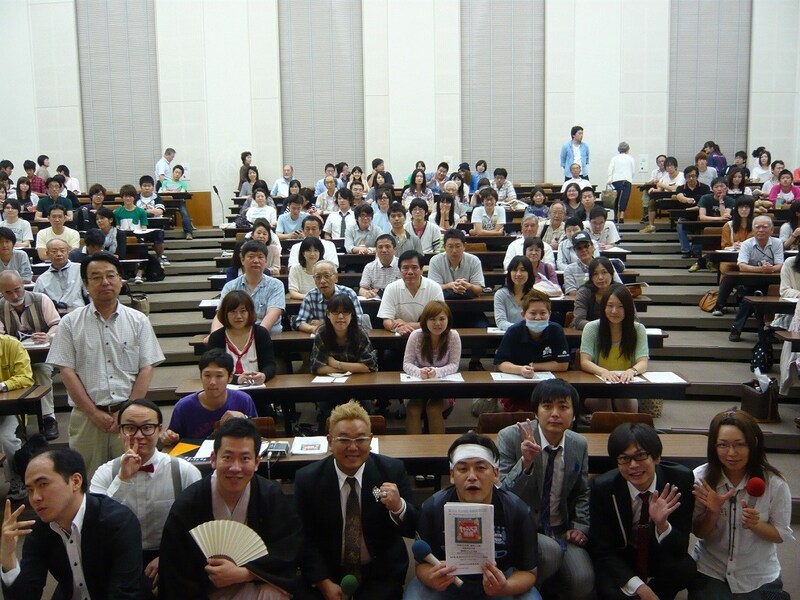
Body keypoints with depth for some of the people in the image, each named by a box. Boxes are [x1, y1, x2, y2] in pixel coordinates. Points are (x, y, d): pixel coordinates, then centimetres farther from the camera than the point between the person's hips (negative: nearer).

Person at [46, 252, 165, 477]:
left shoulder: (138, 321, 6)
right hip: (87, 415, 0)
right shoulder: (71, 323, 4)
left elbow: (146, 369, 2)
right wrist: (94, 413, -7)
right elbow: (67, 372, 0)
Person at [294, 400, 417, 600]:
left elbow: (413, 529, -6)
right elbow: (305, 538, -1)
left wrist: (399, 507, -27)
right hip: (327, 573, 1)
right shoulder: (307, 479, -6)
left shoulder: (392, 470, -7)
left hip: (380, 574, -1)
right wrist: (323, 582, -12)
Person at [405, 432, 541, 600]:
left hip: (500, 580, 1)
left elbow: (529, 571, -12)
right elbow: (423, 563, -10)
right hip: (447, 580, 0)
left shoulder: (518, 511, -19)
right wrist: (431, 579, -35)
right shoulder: (432, 508, -19)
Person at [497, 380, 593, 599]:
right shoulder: (510, 437, -12)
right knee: (550, 551, -33)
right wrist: (525, 462, -30)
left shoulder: (579, 444, 2)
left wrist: (580, 526, 3)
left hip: (561, 531, 3)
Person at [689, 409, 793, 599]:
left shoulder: (774, 484, -16)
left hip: (758, 576, 0)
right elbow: (699, 533, -6)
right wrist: (713, 512, -27)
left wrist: (756, 525, -26)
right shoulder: (701, 478, -14)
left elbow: (781, 535, -4)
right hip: (709, 570, 0)